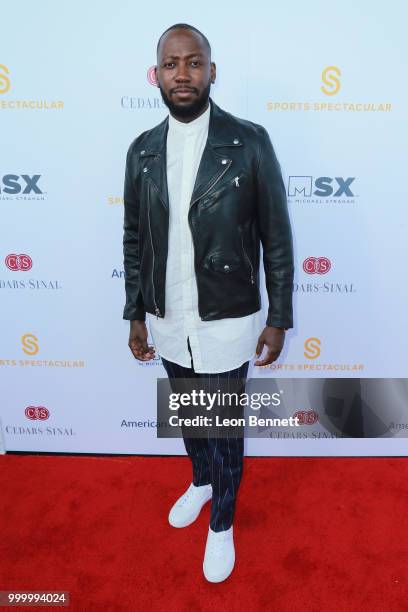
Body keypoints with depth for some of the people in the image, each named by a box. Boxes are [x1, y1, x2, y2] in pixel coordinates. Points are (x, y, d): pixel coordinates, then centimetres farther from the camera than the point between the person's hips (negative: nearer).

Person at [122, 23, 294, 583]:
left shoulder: (250, 142, -10)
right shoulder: (142, 150, 2)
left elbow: (277, 237, -6)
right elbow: (134, 239, 7)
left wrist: (279, 319, -5)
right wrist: (135, 315, 7)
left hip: (228, 323, -4)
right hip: (168, 322, 4)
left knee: (225, 430, 12)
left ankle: (222, 524, 39)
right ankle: (201, 481, 55)